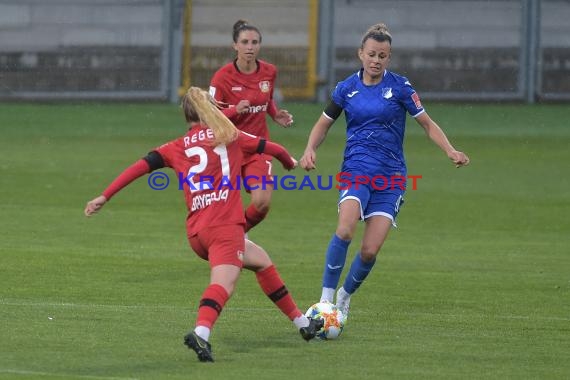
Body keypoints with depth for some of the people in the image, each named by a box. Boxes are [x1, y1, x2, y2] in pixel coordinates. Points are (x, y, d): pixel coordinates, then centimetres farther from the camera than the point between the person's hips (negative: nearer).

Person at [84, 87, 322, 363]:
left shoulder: (177, 148, 16)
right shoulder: (230, 137, 13)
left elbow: (142, 166, 5)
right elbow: (272, 148, 24)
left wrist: (104, 197, 5)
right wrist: (290, 162, 46)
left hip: (196, 232, 5)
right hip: (224, 224, -5)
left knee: (261, 260, 25)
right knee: (224, 282, -22)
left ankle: (302, 323, 32)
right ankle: (201, 333, -50)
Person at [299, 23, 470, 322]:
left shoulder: (399, 87, -1)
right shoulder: (346, 89, 4)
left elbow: (427, 123, 4)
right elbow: (324, 124, 16)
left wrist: (450, 150, -12)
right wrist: (310, 150, -4)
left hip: (390, 177, 0)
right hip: (356, 171, 0)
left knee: (370, 250, -8)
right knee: (345, 231, -27)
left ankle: (345, 296, 19)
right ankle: (326, 299, -19)